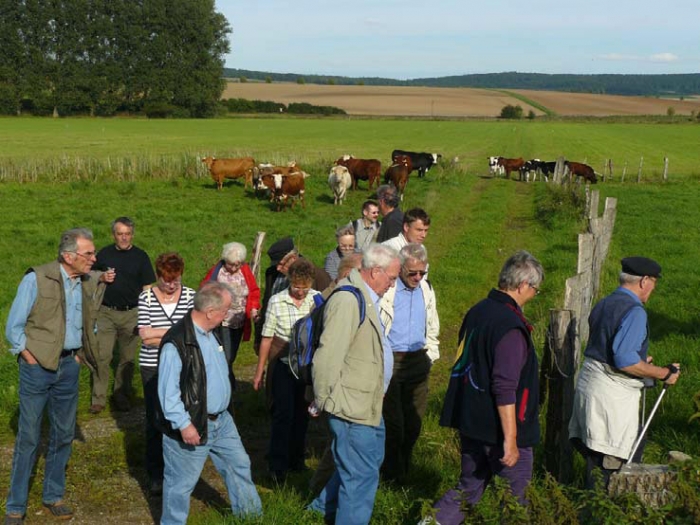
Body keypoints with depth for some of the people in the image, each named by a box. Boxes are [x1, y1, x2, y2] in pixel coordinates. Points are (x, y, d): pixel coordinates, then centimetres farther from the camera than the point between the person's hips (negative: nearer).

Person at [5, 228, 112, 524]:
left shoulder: (89, 282, 3)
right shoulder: (36, 279, -12)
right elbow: (13, 327, -9)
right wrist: (31, 359, -11)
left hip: (69, 366, 5)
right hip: (38, 365, -5)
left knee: (63, 435, 12)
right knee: (28, 438, 2)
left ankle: (53, 497, 28)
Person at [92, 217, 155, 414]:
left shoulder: (140, 256, 2)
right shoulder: (104, 254, 5)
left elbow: (147, 288, 4)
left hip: (131, 314, 0)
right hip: (106, 312, 0)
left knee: (127, 358, 7)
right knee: (102, 356, -3)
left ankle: (121, 396, 20)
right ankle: (98, 399, 5)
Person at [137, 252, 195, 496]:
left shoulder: (191, 297, 0)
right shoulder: (146, 298, -1)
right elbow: (145, 336, -10)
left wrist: (159, 335, -15)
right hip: (153, 369, 0)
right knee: (155, 421, 5)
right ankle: (155, 475, 19)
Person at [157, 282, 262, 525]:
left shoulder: (211, 332, 4)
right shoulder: (176, 343, -25)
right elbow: (167, 391, -23)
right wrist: (183, 424, -23)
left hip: (221, 420, 9)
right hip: (192, 425, -9)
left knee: (240, 465, 20)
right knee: (182, 482, 7)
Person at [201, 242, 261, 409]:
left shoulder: (245, 271, 0)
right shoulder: (216, 272, -11)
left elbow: (254, 292, 9)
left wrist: (253, 309, -7)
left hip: (239, 323, 5)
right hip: (221, 323, -4)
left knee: (230, 359, 15)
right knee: (225, 359, -12)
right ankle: (229, 393, -4)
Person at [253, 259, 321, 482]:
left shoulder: (318, 299, -4)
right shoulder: (277, 301, -8)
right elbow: (267, 337, -3)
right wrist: (259, 371, 1)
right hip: (283, 365, -2)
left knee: (301, 413, 13)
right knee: (283, 413, -3)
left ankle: (296, 458, 30)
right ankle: (278, 466, 7)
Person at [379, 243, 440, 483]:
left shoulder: (427, 289, 10)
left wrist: (431, 355, 15)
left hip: (418, 361, 5)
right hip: (390, 361, -5)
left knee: (414, 420, 8)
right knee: (392, 420, -2)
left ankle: (404, 470, 24)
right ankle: (392, 475, 13)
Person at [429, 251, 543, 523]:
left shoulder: (477, 311, 6)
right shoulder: (511, 326, -21)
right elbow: (505, 389, -25)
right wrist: (510, 439, -20)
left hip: (470, 422, 8)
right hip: (499, 429, -8)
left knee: (468, 489, 19)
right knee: (515, 501, 8)